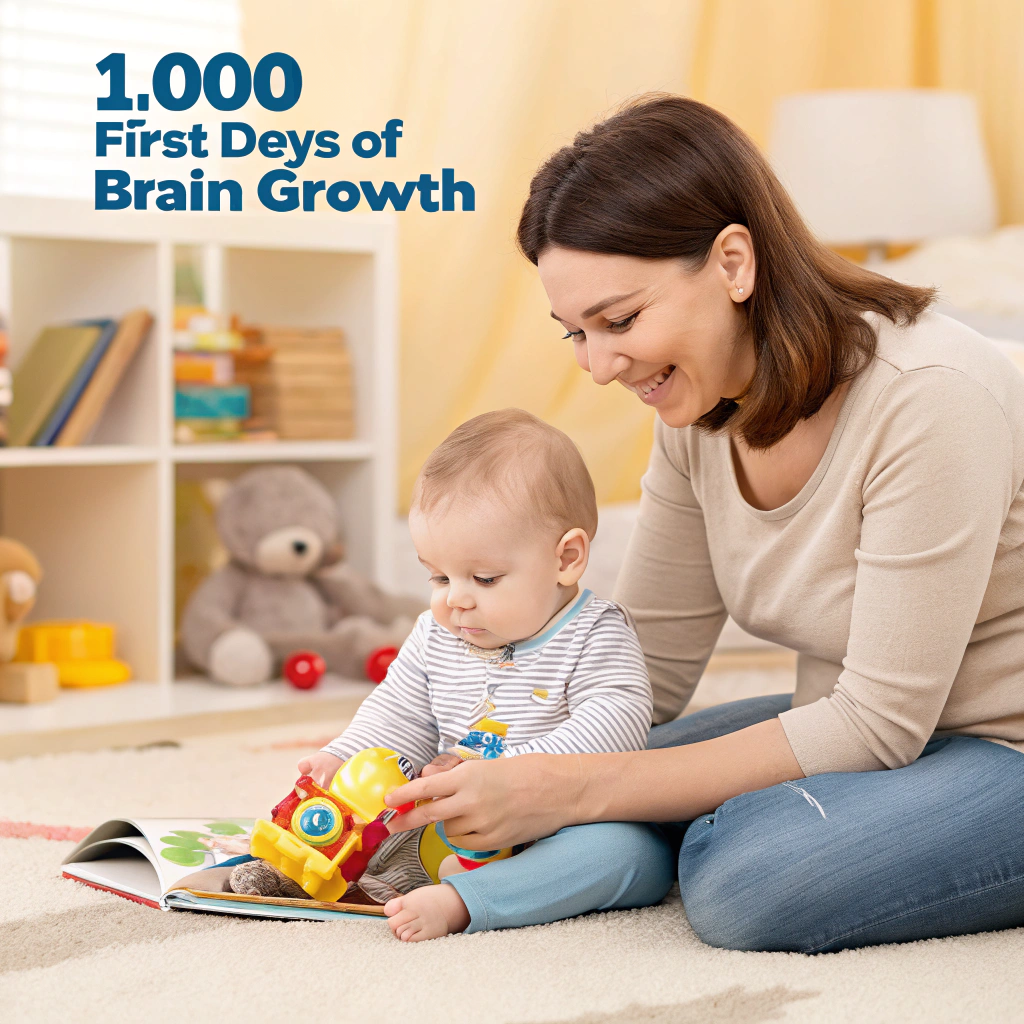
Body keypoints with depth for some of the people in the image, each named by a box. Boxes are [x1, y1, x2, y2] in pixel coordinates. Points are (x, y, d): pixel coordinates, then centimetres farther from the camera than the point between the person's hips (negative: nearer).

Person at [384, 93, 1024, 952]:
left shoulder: (927, 397, -26)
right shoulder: (699, 410, -3)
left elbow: (879, 720, -24)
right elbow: (645, 670, 3)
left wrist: (572, 791, -26)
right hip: (864, 729, 7)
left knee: (746, 875, -31)